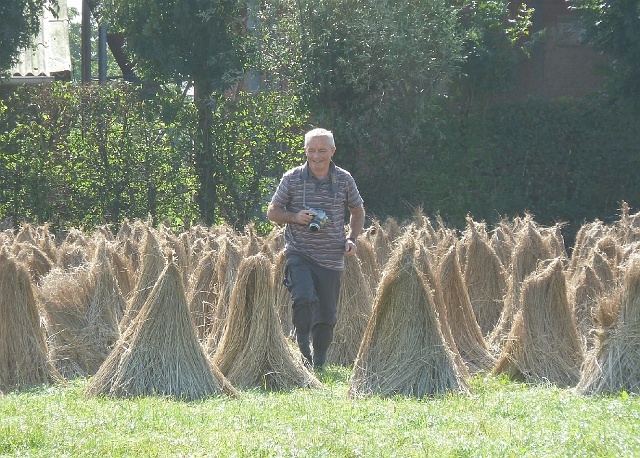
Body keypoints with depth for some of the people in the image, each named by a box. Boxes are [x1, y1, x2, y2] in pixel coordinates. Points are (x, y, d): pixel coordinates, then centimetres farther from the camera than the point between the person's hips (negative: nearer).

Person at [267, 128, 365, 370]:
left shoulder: (344, 180, 5)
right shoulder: (292, 178, 0)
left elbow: (357, 211, 19)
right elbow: (272, 212, 6)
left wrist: (351, 238, 3)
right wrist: (295, 217, -13)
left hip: (331, 258, 2)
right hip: (299, 254, -2)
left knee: (326, 315, 5)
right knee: (304, 298, -26)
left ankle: (318, 365, 19)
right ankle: (304, 351, -12)